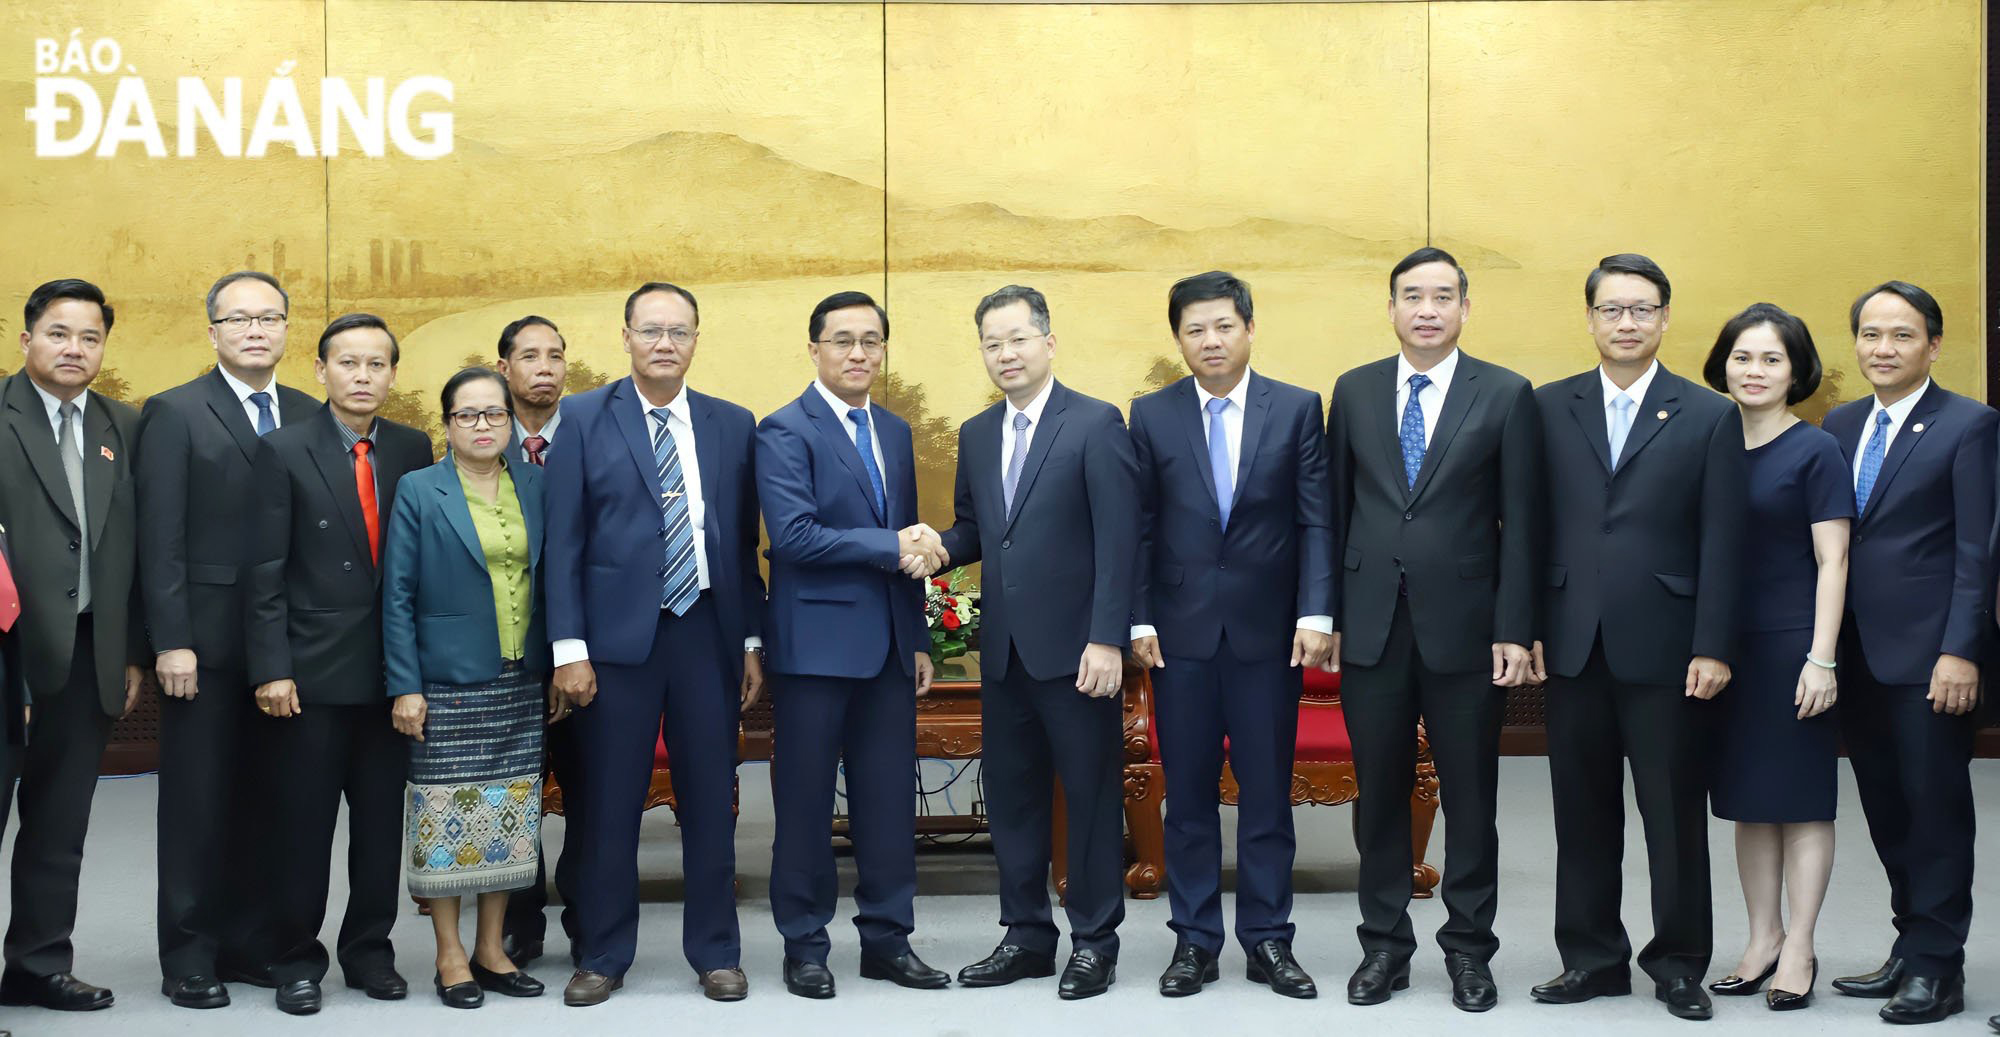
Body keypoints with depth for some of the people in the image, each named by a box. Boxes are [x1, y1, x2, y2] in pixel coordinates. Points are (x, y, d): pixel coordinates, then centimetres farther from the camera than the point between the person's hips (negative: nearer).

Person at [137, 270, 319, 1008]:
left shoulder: (308, 416, 10)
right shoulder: (175, 414, -2)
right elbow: (161, 539, -7)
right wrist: (171, 642, -13)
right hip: (207, 642, -4)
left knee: (264, 800, 8)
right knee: (197, 803, 4)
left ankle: (248, 944, 19)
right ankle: (188, 957, 13)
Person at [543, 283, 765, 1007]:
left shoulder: (732, 425, 9)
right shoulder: (584, 419, 2)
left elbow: (744, 542, 10)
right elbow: (564, 541, -1)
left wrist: (752, 641, 6)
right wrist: (569, 648, -7)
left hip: (708, 635, 2)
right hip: (617, 637, -2)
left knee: (711, 802, 7)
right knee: (608, 806, 4)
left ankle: (716, 953, 19)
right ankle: (603, 957, 17)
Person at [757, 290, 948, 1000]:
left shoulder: (895, 432, 15)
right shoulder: (785, 432, -7)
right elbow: (794, 535, -19)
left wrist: (918, 641, 15)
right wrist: (890, 547, -17)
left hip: (888, 645, 6)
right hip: (817, 642, -6)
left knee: (889, 799, 8)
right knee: (806, 801, 3)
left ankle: (887, 938, 18)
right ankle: (804, 944, 14)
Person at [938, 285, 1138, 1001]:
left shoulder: (1096, 424, -7)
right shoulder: (977, 434, 13)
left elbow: (1117, 541, -12)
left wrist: (1107, 640, -18)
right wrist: (943, 546, -5)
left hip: (1074, 649, -6)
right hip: (1004, 648, 6)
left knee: (1091, 795, 3)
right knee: (1010, 795, 11)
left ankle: (1094, 942, 14)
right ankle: (1027, 936, 23)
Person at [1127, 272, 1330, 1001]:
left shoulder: (1297, 409, 2)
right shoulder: (1151, 415, 4)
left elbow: (1316, 521, -1)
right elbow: (1139, 526, 4)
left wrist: (1315, 613, -10)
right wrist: (1139, 619, -2)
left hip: (1268, 631, 0)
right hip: (1181, 631, 1)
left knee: (1268, 790, 5)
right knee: (1188, 792, 6)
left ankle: (1268, 940, 15)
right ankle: (1195, 941, 16)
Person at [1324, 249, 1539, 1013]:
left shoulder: (1507, 395, 0)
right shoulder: (1354, 391, 7)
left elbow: (1521, 521, -3)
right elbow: (1335, 509, 9)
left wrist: (1514, 629, -8)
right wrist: (1326, 614, 5)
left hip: (1464, 627, -2)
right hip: (1371, 626, 2)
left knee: (1471, 797, 6)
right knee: (1379, 792, 9)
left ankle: (1469, 948, 19)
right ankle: (1384, 942, 21)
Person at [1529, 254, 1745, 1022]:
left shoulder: (1709, 417, 2)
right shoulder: (1549, 409, 7)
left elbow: (1721, 543, -1)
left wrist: (1713, 648, -7)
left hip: (1663, 645, -2)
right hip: (1573, 643, 2)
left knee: (1675, 813, 5)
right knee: (1583, 812, 9)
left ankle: (1678, 963, 18)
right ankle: (1593, 957, 21)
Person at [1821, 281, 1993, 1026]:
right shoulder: (1840, 426, 12)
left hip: (1928, 653, -5)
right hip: (1857, 652, 6)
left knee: (1936, 806, 1)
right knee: (1886, 809, 10)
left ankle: (1936, 966, 9)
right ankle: (1911, 947, 21)